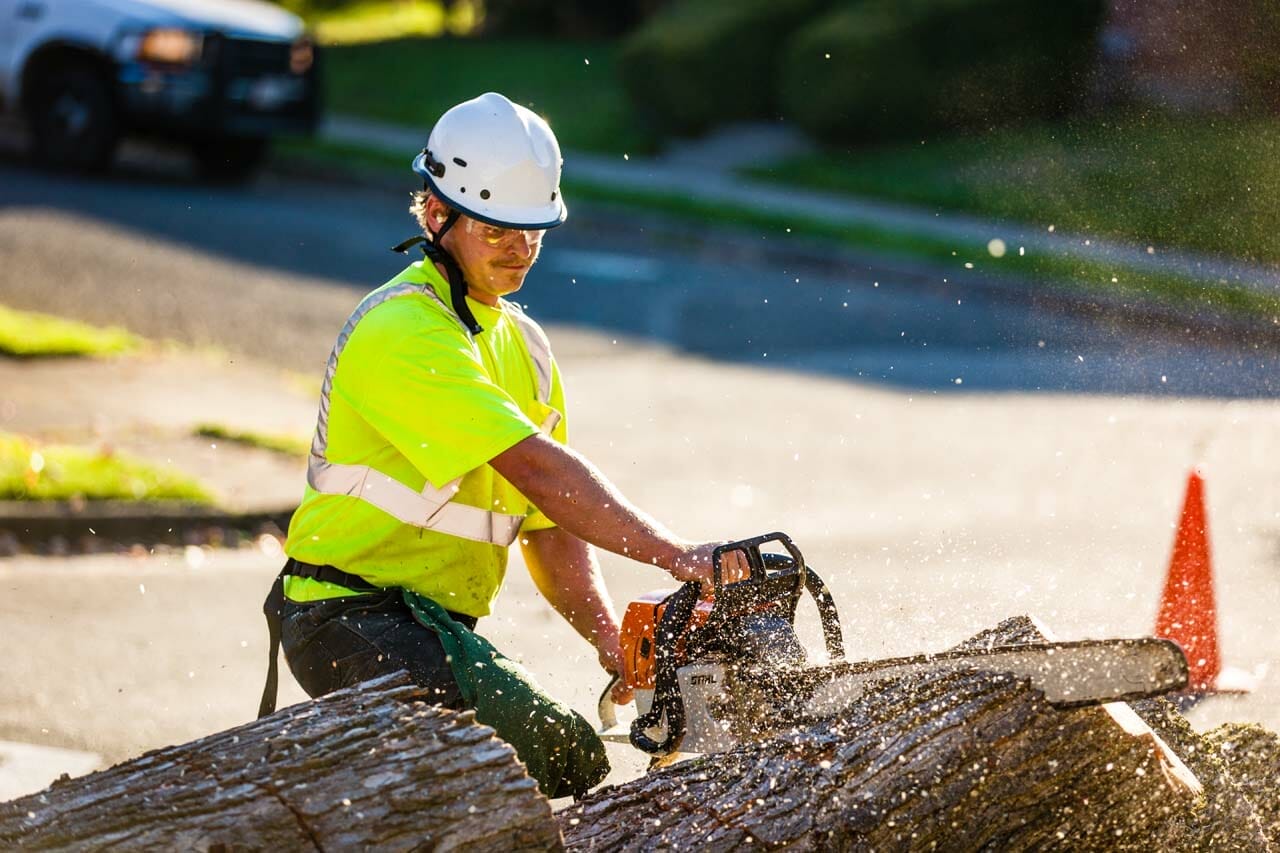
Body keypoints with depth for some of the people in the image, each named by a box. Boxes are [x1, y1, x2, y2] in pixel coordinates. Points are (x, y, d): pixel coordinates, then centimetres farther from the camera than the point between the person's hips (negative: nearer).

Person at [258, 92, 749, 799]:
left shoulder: (525, 347, 16)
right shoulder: (406, 330, -15)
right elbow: (535, 469, -25)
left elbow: (548, 528, 13)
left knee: (578, 765, 11)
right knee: (543, 740, -27)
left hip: (439, 626, 10)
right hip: (353, 619, -10)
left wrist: (618, 653, -3)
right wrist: (679, 558, -29)